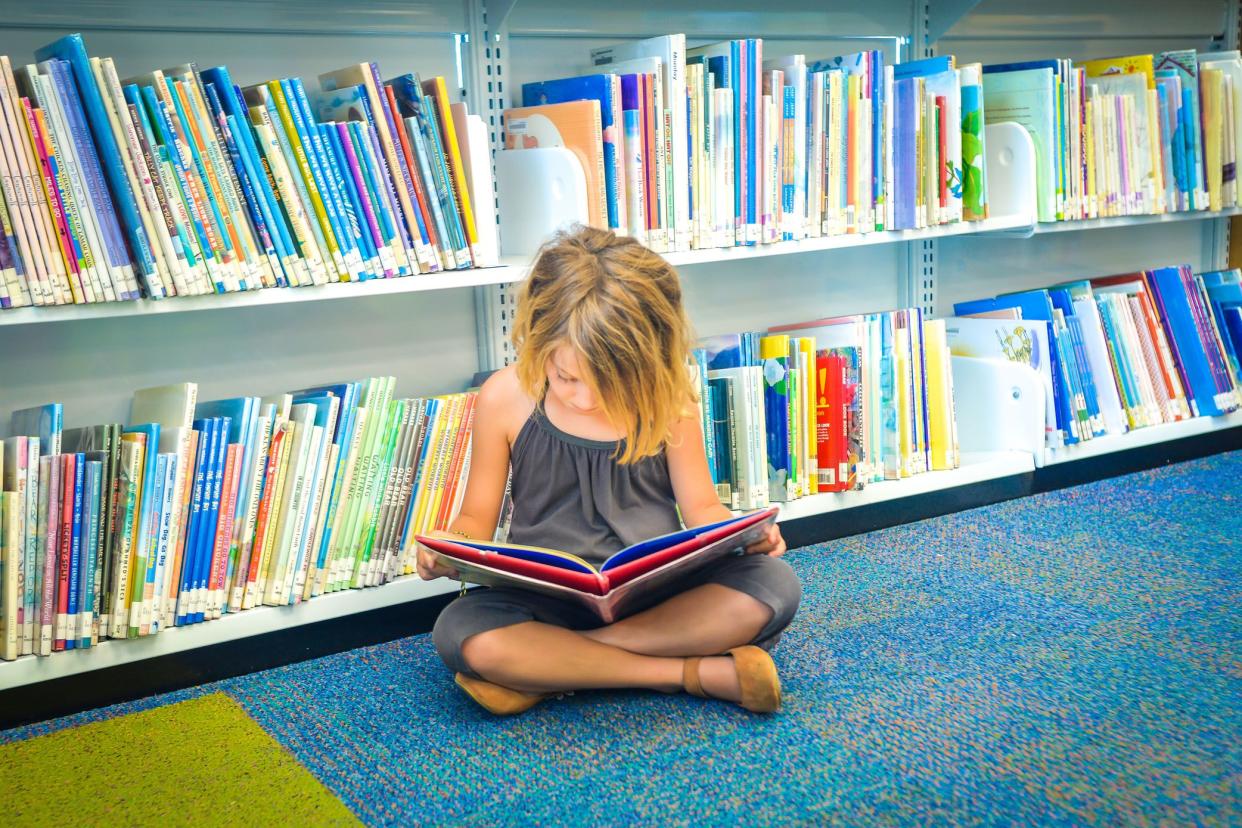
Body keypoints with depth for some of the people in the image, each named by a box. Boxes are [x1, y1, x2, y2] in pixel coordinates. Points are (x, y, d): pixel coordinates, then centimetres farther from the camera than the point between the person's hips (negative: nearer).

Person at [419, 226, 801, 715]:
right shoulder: (505, 398, -6)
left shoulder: (666, 395, -5)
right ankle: (699, 672, -25)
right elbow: (477, 518, 2)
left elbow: (701, 506, 4)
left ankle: (547, 667, -23)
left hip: (661, 591, 1)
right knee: (460, 632, -32)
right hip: (549, 598, -1)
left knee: (774, 583, -27)